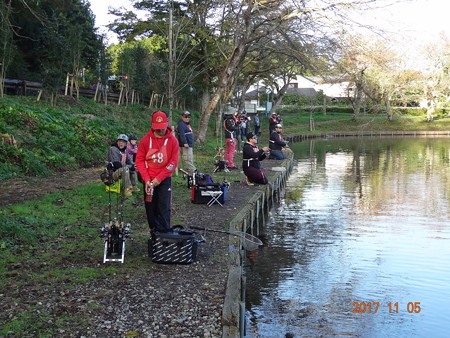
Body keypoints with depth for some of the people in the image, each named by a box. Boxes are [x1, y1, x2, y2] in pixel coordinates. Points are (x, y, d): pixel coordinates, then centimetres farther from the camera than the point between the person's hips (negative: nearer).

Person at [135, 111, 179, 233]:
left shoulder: (172, 140, -5)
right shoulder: (145, 140, -2)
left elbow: (173, 162, -8)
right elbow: (139, 160, 0)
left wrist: (159, 178, -14)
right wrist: (146, 179, -10)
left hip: (165, 179, -1)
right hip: (149, 180, 2)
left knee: (164, 208, -5)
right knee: (150, 207, 6)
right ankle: (154, 232, 19)